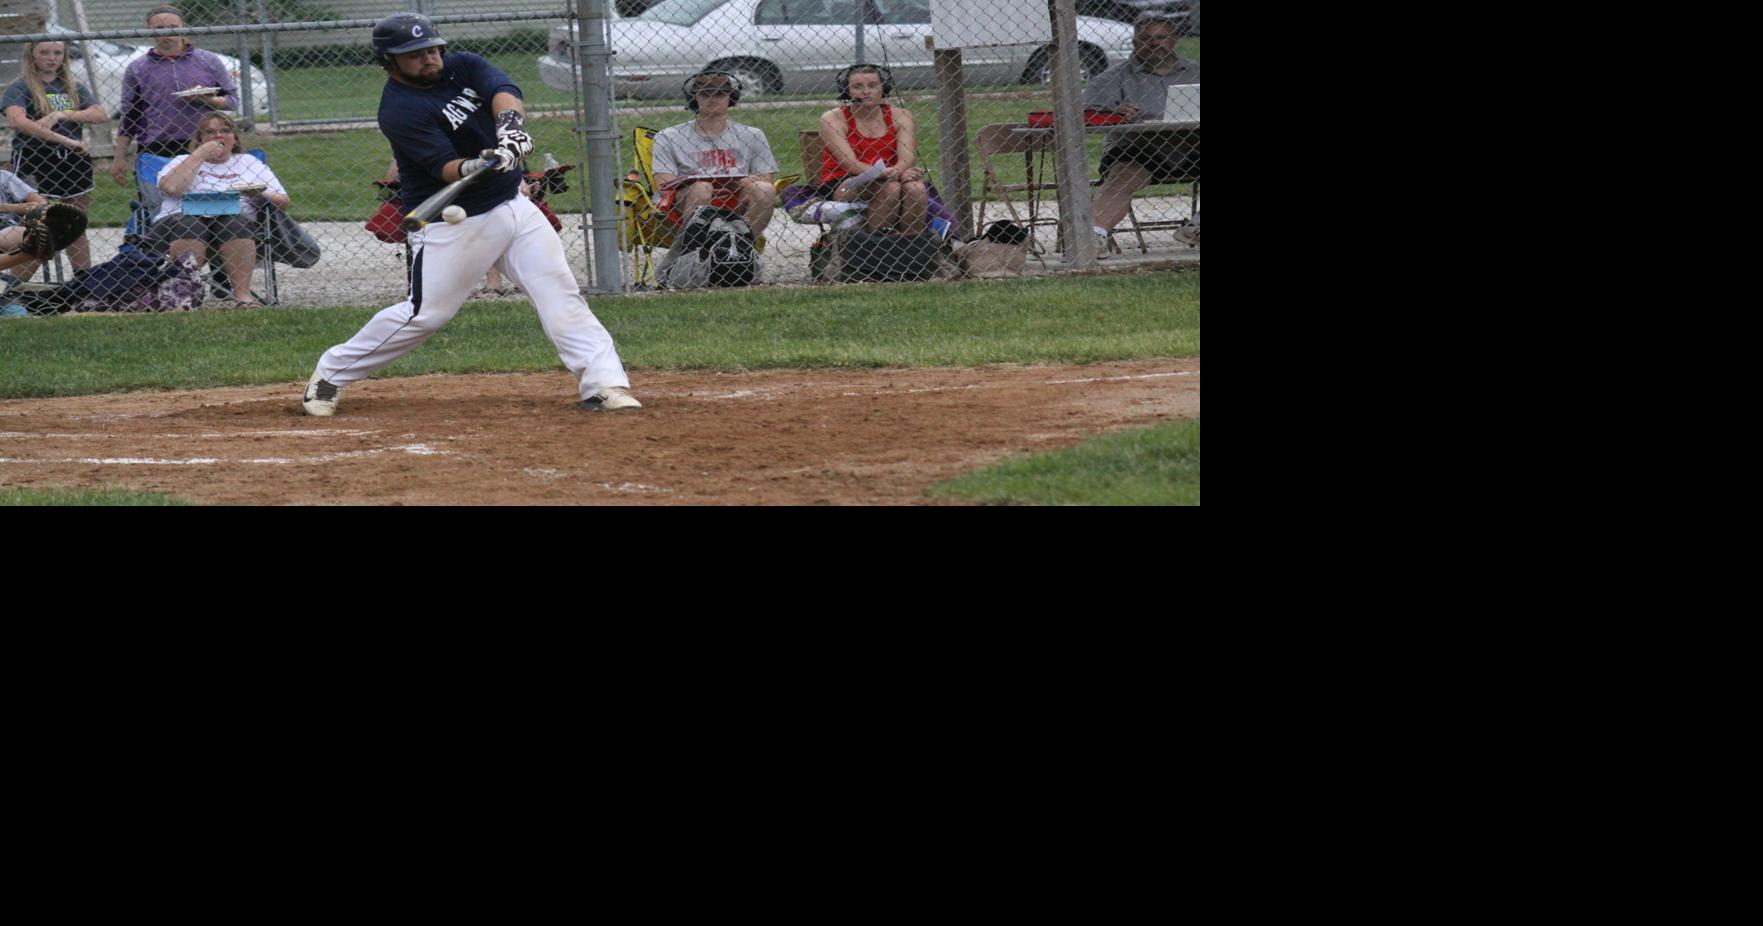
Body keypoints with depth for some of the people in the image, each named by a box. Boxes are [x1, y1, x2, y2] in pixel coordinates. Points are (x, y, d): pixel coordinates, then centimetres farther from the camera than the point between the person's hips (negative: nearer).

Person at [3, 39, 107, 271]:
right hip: (35, 163, -5)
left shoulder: (73, 87, 12)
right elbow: (17, 120, -23)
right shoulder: (20, 87, -3)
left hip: (73, 163, 5)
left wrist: (59, 116, -16)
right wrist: (64, 140, -26)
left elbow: (101, 114, -2)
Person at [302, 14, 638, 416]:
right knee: (424, 314, -3)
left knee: (561, 292, -5)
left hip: (512, 205, 6)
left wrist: (509, 125, -36)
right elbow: (444, 167, -25)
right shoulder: (399, 110, -17)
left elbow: (502, 90, -16)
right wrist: (473, 168, -46)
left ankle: (604, 383, -7)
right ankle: (331, 372, 13)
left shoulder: (462, 66, 3)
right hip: (454, 226, -6)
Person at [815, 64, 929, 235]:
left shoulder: (900, 117, 6)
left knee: (916, 187, -29)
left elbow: (908, 158, -8)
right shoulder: (833, 118, -3)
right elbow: (850, 164, -15)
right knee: (889, 187, -32)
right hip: (842, 187, -3)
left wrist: (896, 171, -32)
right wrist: (885, 173, -31)